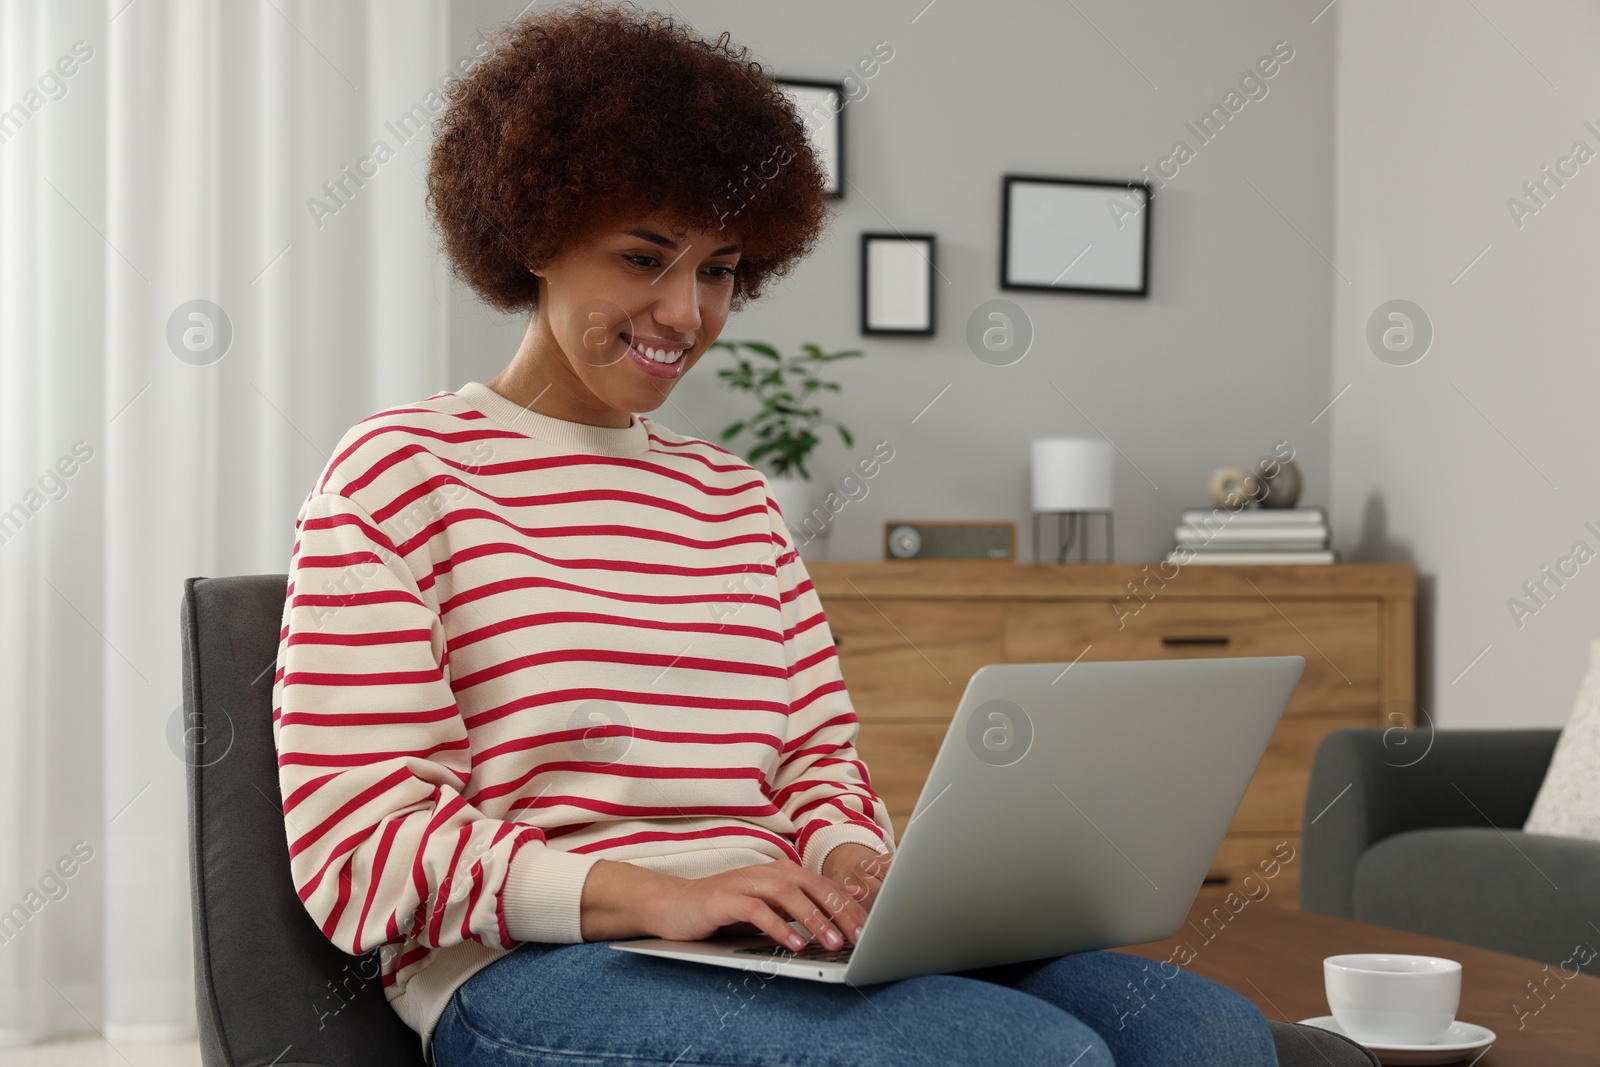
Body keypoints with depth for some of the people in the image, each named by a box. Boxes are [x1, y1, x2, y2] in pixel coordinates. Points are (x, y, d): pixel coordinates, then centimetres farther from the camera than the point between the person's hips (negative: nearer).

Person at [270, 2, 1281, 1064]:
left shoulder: (736, 495, 21)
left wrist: (847, 857, -5)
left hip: (773, 948, 7)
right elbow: (361, 848, -8)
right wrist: (652, 895, -19)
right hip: (530, 972, -6)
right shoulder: (400, 472, 1)